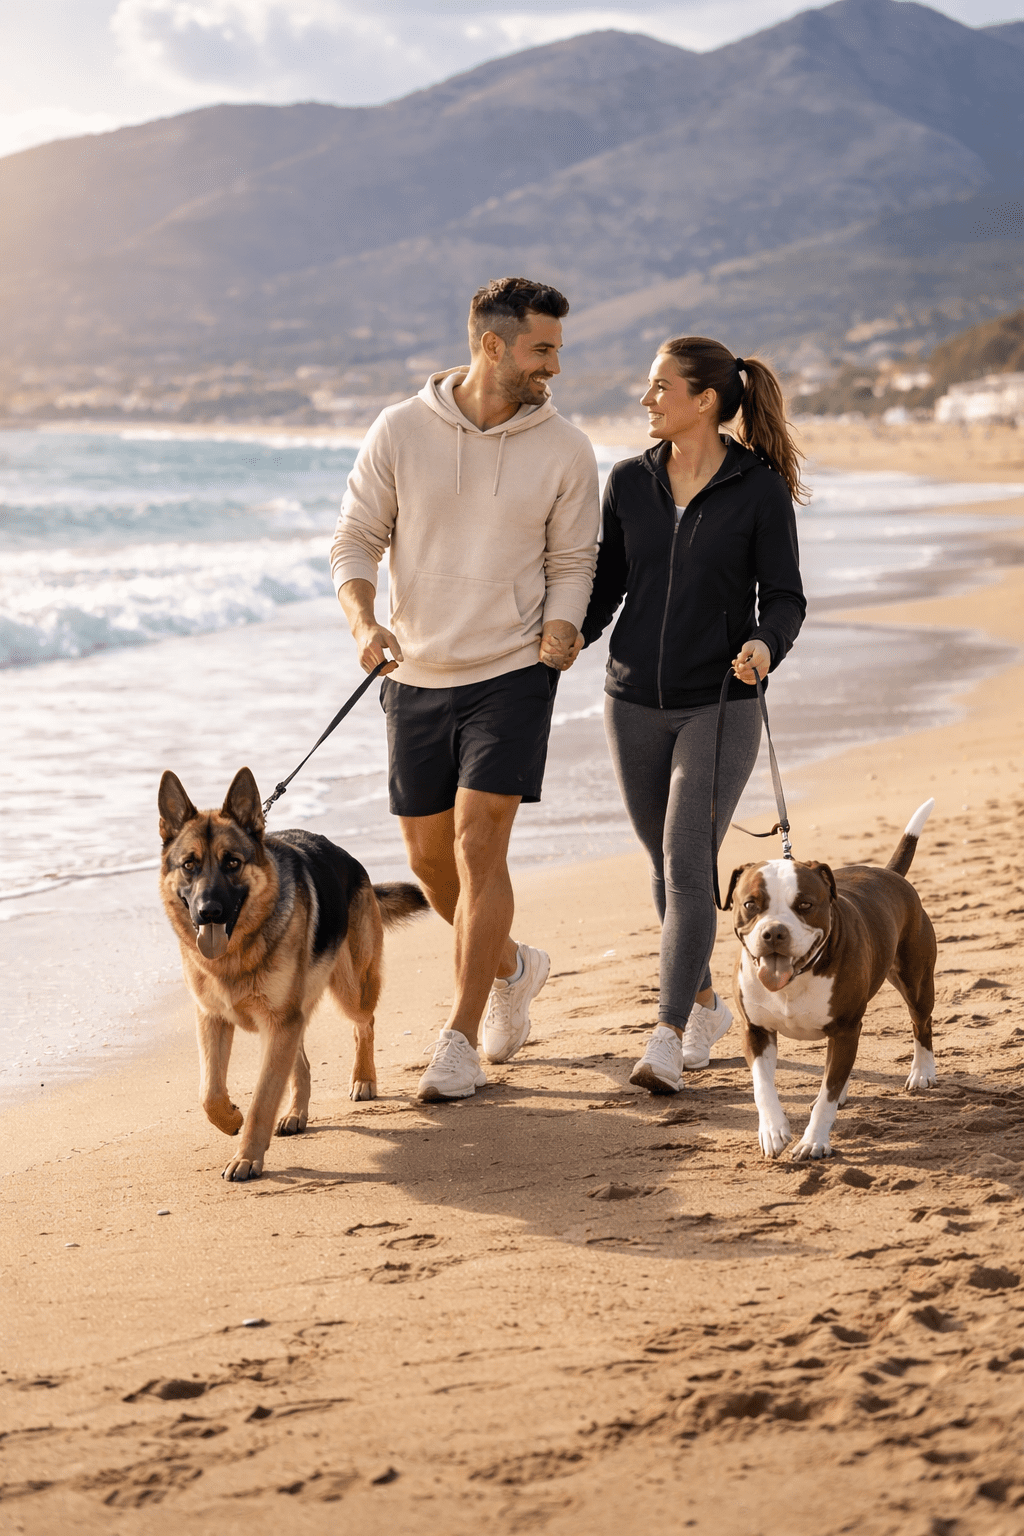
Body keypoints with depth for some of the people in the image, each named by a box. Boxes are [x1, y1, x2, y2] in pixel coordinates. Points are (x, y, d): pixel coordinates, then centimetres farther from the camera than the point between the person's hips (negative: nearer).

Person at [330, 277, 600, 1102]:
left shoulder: (566, 450, -3)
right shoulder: (400, 430, -4)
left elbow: (573, 562, 4)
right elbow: (355, 541, -2)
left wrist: (561, 627, -16)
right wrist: (364, 623, -20)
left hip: (513, 672, -2)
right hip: (418, 673, 2)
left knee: (478, 846, -12)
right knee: (430, 856, 10)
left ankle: (461, 1040, -3)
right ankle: (512, 966, 39)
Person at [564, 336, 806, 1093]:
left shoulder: (761, 489, -6)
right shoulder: (630, 481, 4)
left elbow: (784, 598, -5)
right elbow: (607, 582, 11)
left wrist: (765, 645, -25)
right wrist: (573, 635, -5)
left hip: (719, 704, -4)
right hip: (636, 702, 4)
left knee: (687, 864, -12)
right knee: (667, 863, 13)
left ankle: (667, 1041, -10)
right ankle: (706, 1004, 33)